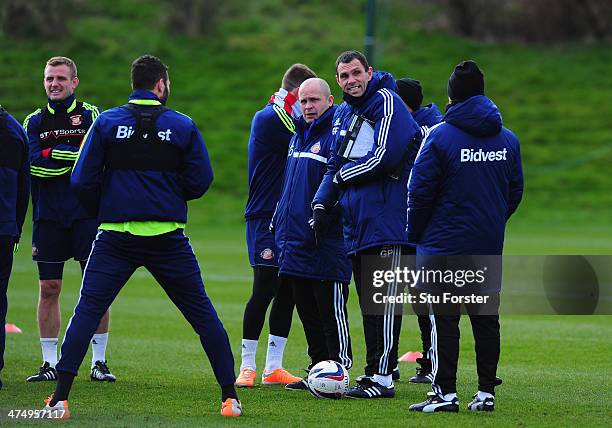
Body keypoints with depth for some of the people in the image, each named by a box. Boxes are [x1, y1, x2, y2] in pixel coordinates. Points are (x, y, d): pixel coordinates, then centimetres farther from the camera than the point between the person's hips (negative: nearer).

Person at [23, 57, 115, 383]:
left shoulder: (91, 116, 5)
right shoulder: (34, 121, 10)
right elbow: (33, 163, -5)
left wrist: (53, 155, -14)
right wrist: (76, 157, -12)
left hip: (86, 213, -2)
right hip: (48, 216, 2)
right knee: (49, 289, 1)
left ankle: (99, 361, 3)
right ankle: (50, 364, 6)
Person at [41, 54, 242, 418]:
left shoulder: (106, 122, 0)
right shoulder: (183, 125, 0)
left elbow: (82, 181, -3)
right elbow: (200, 182, 0)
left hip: (115, 238, 0)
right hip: (168, 236, 0)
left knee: (86, 312, 3)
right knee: (202, 313, 10)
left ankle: (60, 398, -6)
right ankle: (230, 396, 10)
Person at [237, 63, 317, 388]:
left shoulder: (282, 119, 17)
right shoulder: (267, 119, -11)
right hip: (265, 218, -9)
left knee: (288, 292, 6)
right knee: (264, 290, -9)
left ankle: (273, 367, 11)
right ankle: (247, 367, -1)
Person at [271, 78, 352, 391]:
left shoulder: (337, 136, -11)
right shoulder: (298, 136, 18)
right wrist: (279, 219, 23)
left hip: (326, 245, -9)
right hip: (294, 242, 9)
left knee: (331, 312, -5)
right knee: (308, 313, 12)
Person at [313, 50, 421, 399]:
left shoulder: (387, 103, -7)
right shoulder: (344, 113, 19)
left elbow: (384, 158, -17)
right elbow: (335, 166, 22)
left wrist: (344, 176, -5)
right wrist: (323, 203, 5)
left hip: (387, 219, -9)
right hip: (357, 223, 9)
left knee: (383, 300, -11)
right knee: (368, 301, 10)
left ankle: (383, 377, -12)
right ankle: (375, 371, 16)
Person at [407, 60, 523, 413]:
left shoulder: (440, 136, -9)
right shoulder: (508, 139, 7)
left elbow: (420, 191, -9)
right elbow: (515, 191, 14)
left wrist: (415, 234, 3)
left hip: (444, 243, -5)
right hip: (489, 246, 5)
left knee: (444, 319, -3)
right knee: (486, 318, 8)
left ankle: (445, 393, -5)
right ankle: (486, 392, 9)